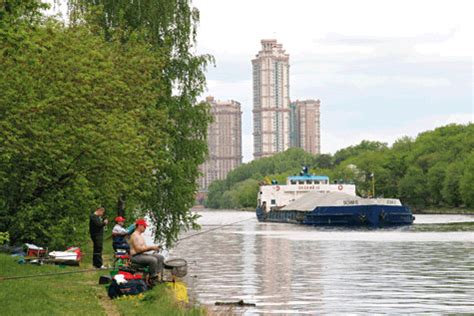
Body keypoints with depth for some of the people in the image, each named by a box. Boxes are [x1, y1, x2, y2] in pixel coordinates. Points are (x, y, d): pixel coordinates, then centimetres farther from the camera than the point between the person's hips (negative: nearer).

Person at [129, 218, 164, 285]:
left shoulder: (141, 235, 18)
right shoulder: (134, 235, -15)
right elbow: (138, 249, -22)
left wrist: (154, 247, 0)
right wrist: (151, 247, -19)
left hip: (142, 255, 10)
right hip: (136, 256, -10)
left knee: (160, 257, 0)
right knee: (153, 260, -29)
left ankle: (157, 275, -6)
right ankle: (152, 279, -17)